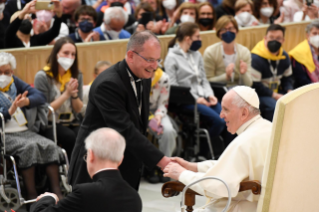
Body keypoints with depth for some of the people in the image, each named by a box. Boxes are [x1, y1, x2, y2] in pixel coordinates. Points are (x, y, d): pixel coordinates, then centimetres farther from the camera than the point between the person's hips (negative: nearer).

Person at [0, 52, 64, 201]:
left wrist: (26, 101, -14)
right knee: (29, 147, -32)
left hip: (24, 131, 5)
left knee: (50, 146, -20)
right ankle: (31, 194, -28)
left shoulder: (14, 82, 16)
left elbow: (40, 97, 6)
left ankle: (56, 191, -21)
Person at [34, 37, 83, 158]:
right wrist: (66, 94, -14)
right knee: (70, 137, -33)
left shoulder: (76, 75, 8)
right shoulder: (42, 76, -7)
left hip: (72, 123, 4)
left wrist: (74, 94, -11)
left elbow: (79, 110, 9)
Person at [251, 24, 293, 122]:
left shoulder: (284, 56, 6)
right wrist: (275, 95, -20)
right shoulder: (256, 58, -18)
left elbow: (287, 77, 15)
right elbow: (255, 85, -18)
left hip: (277, 92, 7)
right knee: (274, 106, -34)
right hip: (260, 94, -7)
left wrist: (290, 91, -7)